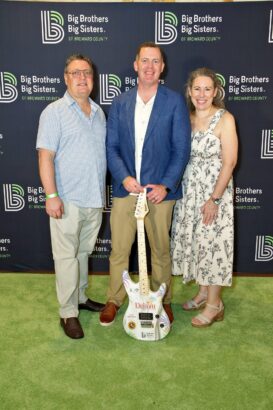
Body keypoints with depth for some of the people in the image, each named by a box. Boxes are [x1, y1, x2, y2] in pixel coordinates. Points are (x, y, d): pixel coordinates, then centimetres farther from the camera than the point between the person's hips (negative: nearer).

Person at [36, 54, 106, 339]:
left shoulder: (98, 112, 12)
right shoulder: (54, 112, -6)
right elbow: (45, 157, -11)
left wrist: (103, 191, 14)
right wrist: (51, 195, -19)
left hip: (95, 199, 6)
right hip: (67, 200, -5)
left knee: (83, 252, 17)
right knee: (67, 256, 2)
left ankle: (80, 297, 33)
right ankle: (68, 313, 13)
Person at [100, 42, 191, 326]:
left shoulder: (174, 102, -2)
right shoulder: (120, 103, 6)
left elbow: (181, 149, -5)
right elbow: (111, 146, 4)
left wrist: (166, 186, -14)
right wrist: (124, 177, -12)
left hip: (160, 190, -2)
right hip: (125, 189, 2)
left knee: (161, 250, 12)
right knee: (118, 249, 9)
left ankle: (163, 300, 32)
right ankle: (114, 300, 29)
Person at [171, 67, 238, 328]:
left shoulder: (225, 119, -10)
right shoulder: (185, 118, 6)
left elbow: (229, 162, -13)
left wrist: (214, 199, -17)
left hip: (214, 192, -5)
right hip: (188, 191, 6)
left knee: (213, 244, 1)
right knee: (194, 241, 13)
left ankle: (214, 304, 18)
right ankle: (203, 292, 32)